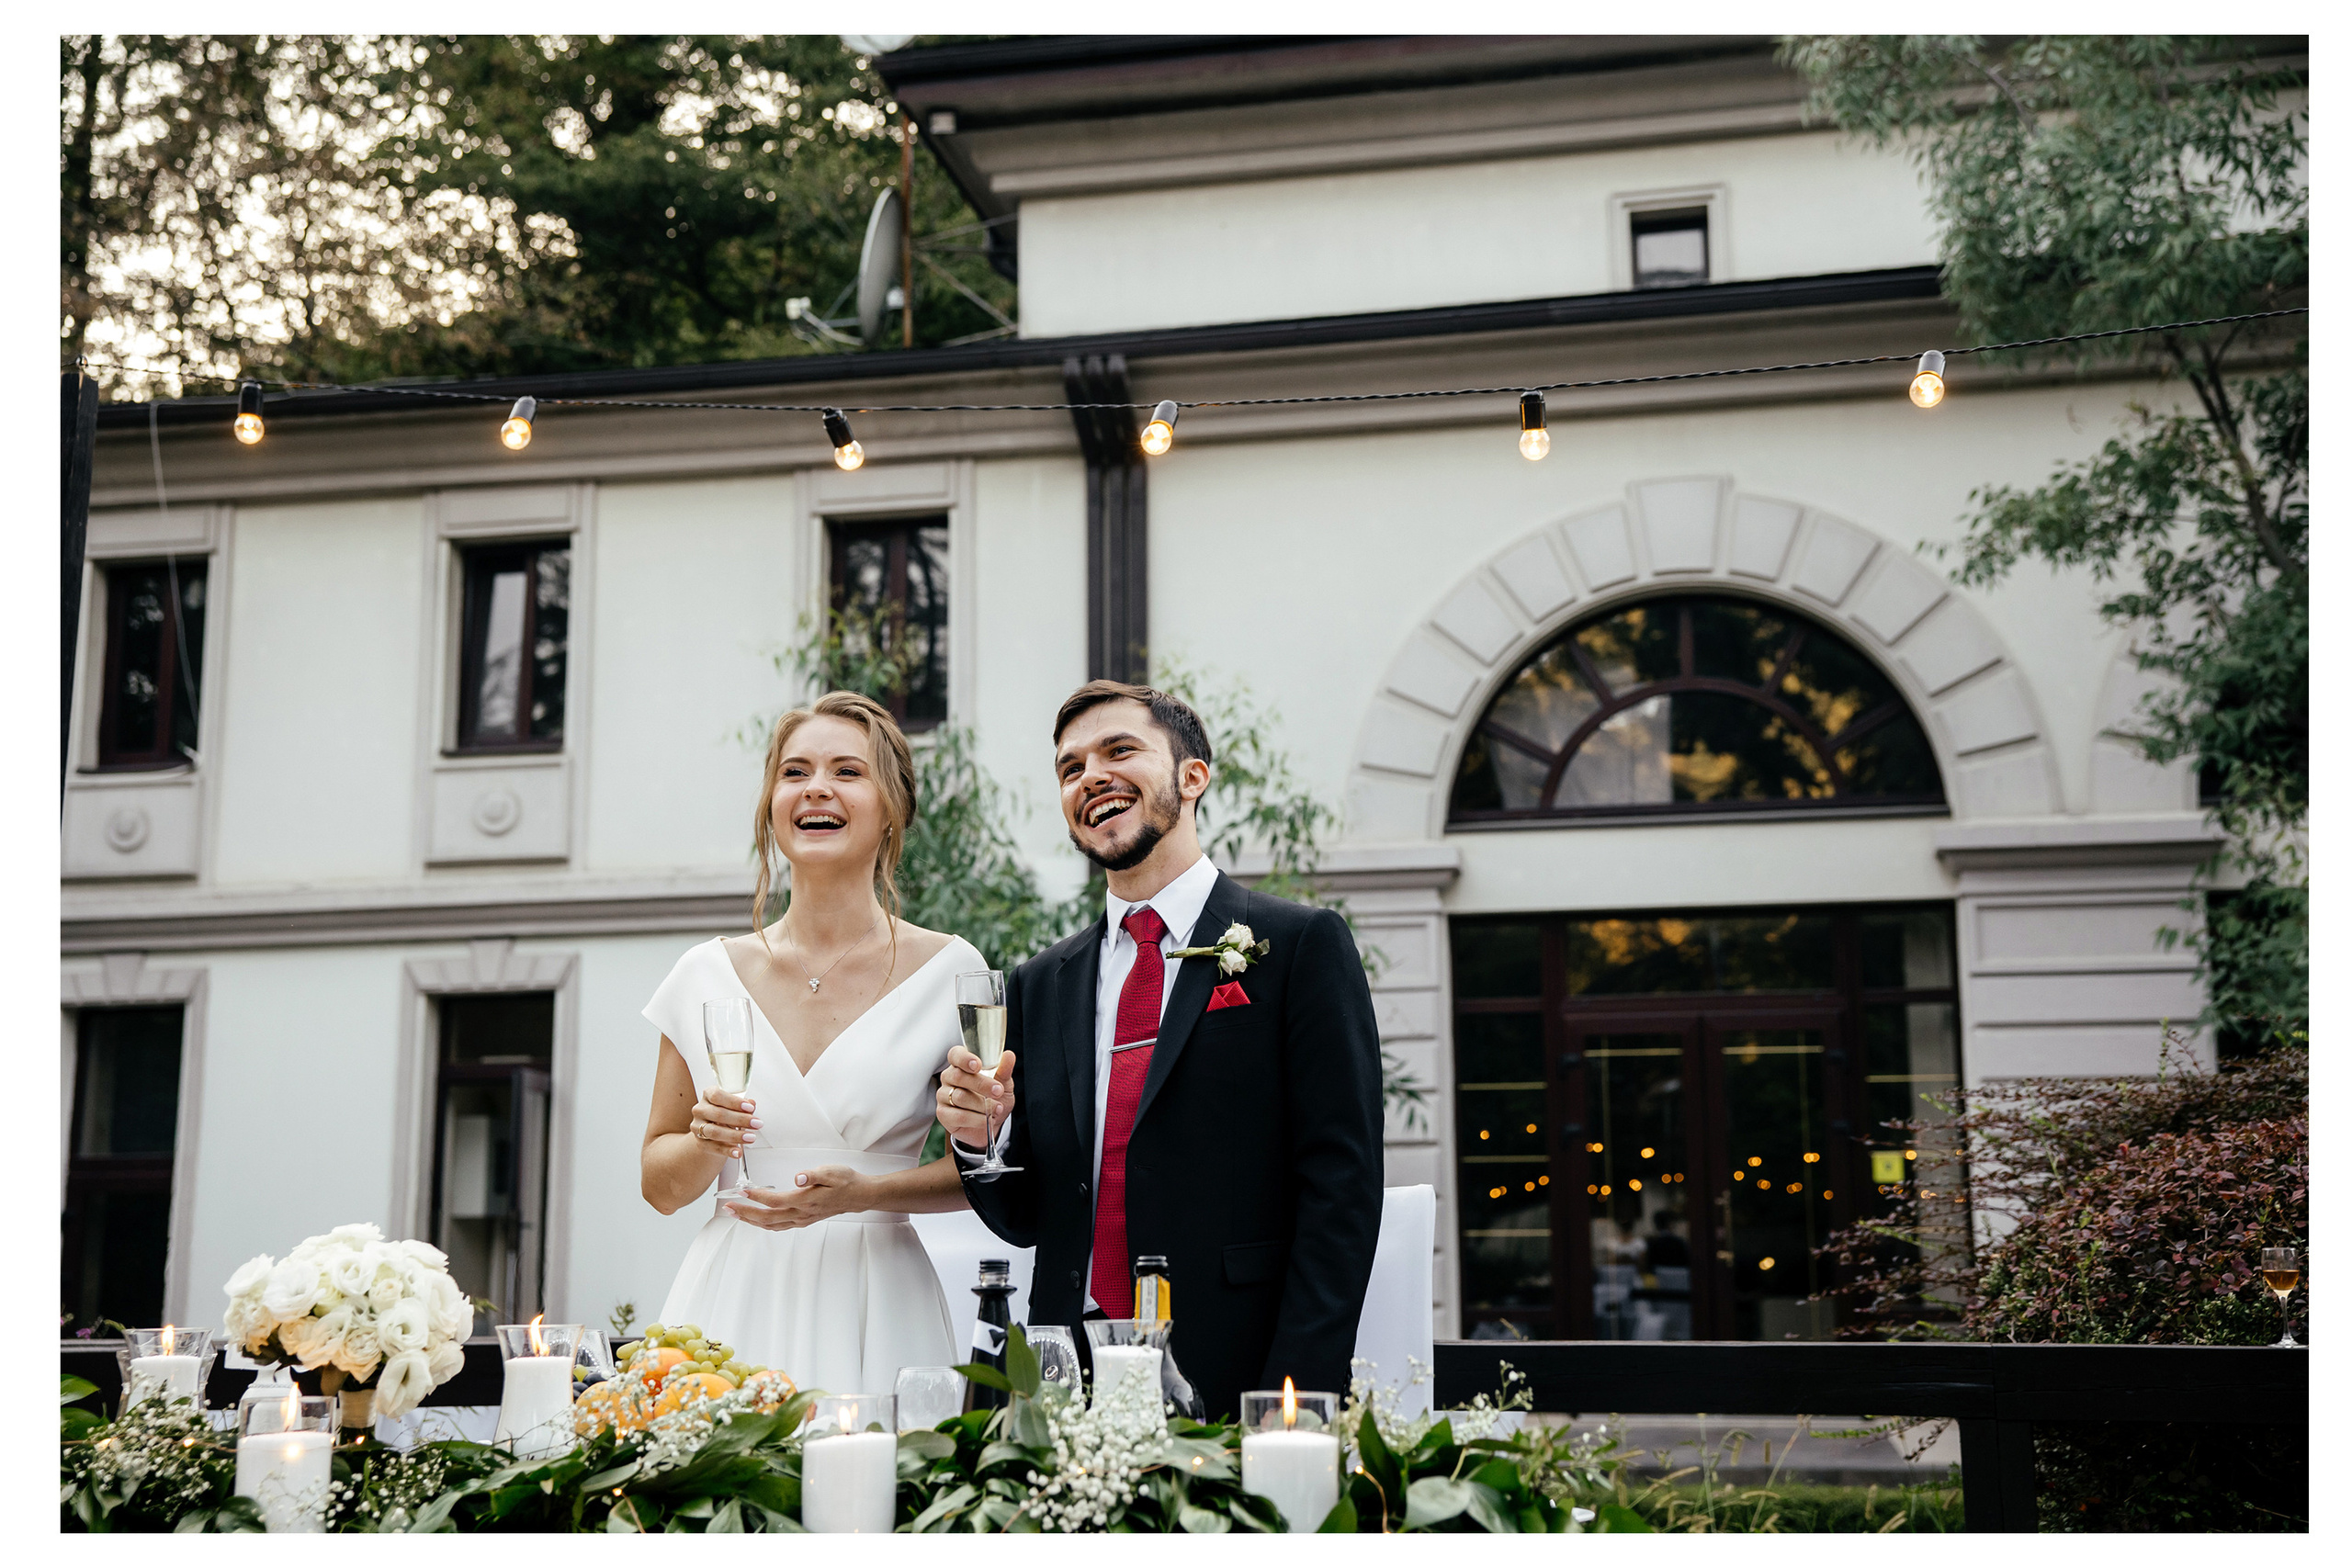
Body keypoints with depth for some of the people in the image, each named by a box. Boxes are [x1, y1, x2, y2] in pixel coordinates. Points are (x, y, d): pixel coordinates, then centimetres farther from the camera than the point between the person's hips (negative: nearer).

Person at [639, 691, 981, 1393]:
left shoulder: (950, 973, -2)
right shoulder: (708, 975, 4)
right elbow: (661, 1187, 11)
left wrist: (865, 1193, -12)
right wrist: (707, 1144, -10)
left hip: (876, 1313, -2)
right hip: (732, 1305, 2)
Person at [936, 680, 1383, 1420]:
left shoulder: (1302, 944, -2)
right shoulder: (1039, 986, 13)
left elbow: (1341, 1185, -7)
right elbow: (1026, 1220, 15)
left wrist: (1294, 1402, -15)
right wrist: (978, 1139, -6)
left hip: (1231, 1389, -4)